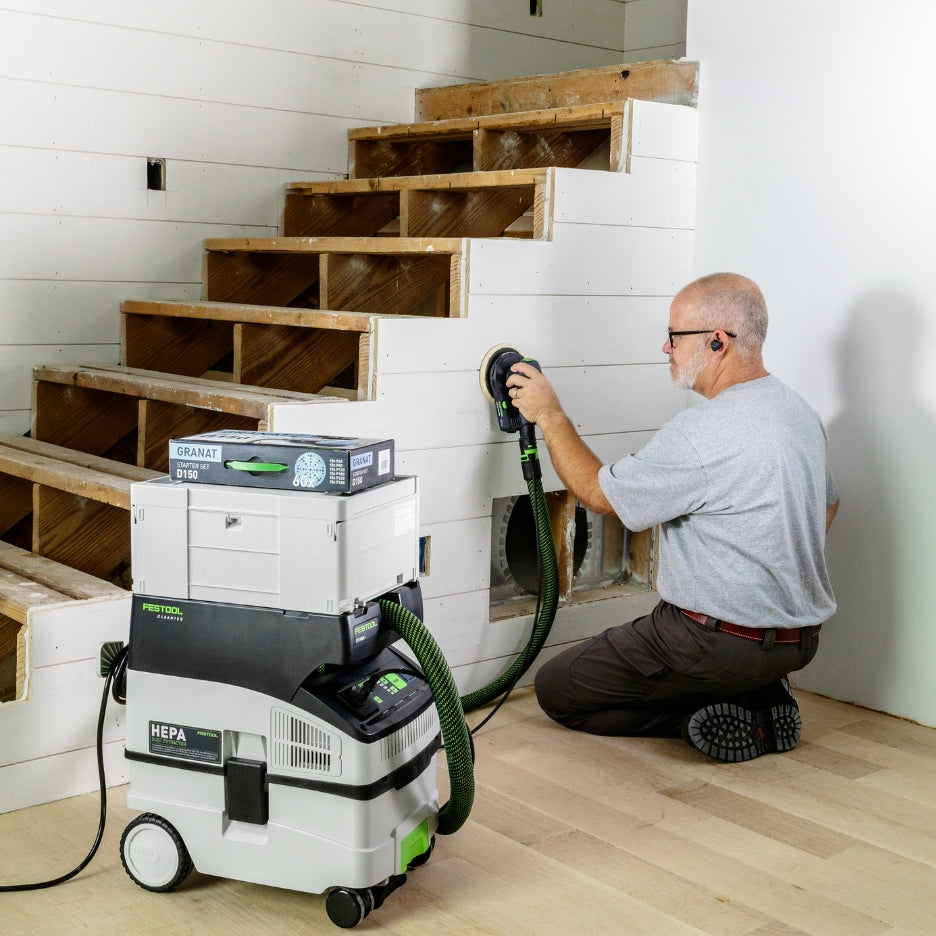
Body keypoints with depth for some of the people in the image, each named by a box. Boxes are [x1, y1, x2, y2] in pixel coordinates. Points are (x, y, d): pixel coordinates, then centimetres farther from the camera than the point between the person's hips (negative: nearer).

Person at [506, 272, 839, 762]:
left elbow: (598, 491, -12)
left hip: (722, 643, -9)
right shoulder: (799, 412, 4)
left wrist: (550, 416, 0)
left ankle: (706, 715, -6)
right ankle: (760, 697, 11)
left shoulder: (702, 433, -24)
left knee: (555, 689, 4)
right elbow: (826, 506, 21)